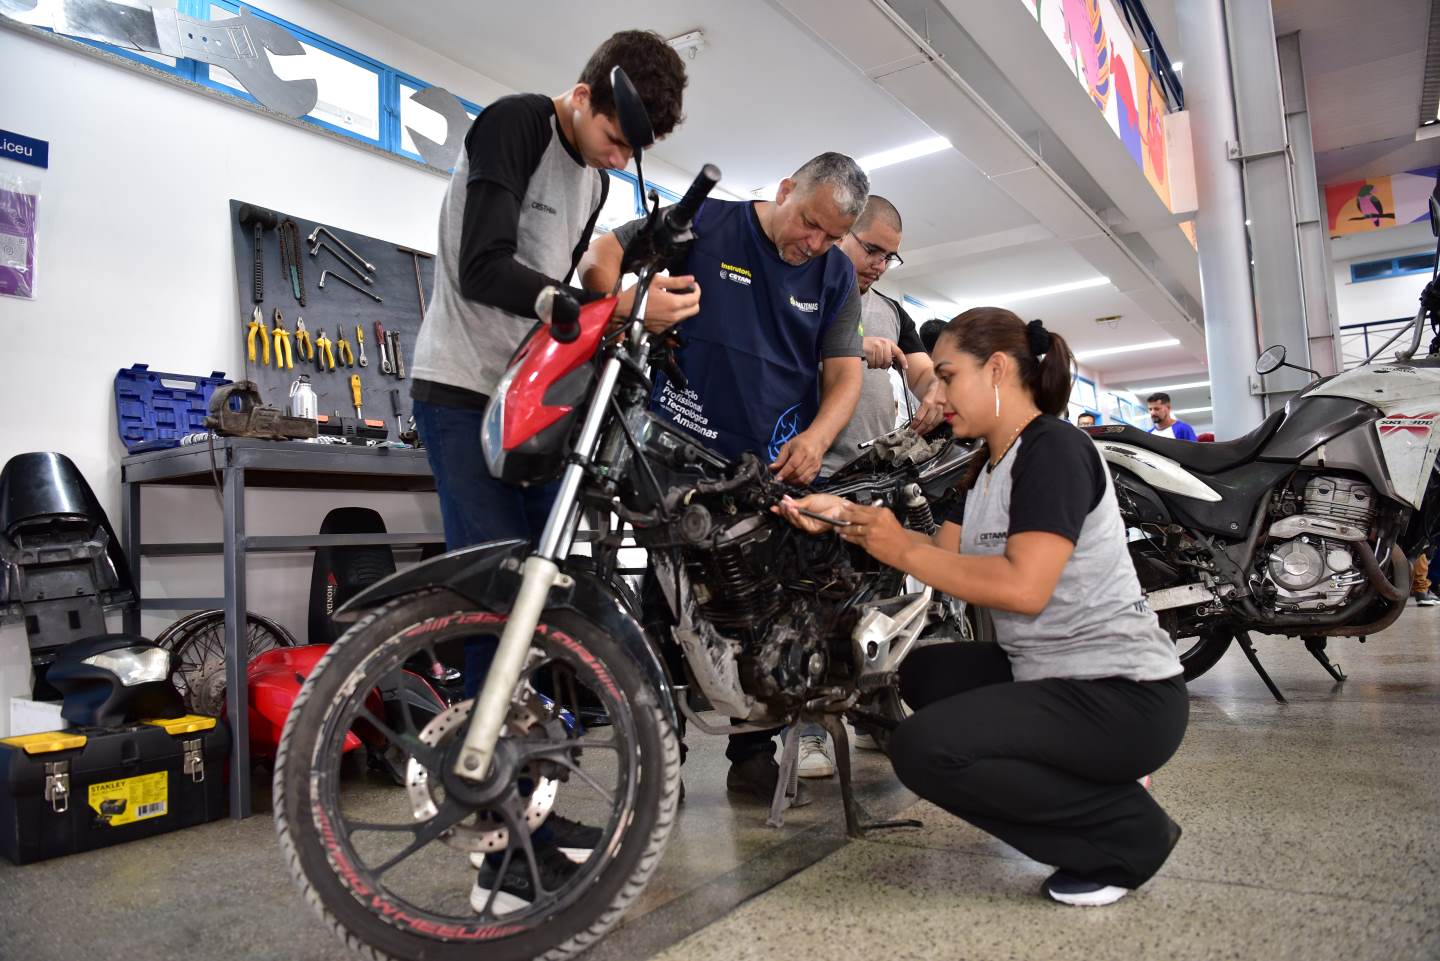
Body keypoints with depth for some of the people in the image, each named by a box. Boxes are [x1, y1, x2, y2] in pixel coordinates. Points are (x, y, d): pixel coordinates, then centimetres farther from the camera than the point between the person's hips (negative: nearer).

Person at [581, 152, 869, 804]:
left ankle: (753, 756, 21)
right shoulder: (703, 223, 0)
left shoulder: (836, 273, 10)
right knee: (666, 604, 0)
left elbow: (845, 371, 6)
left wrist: (817, 437, -13)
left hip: (779, 467, 3)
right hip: (682, 455, -3)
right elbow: (602, 255, 2)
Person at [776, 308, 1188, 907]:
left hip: (1122, 694, -10)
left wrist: (903, 552, -19)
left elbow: (1023, 587, -27)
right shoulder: (990, 468, 14)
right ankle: (1090, 780, 15)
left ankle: (1127, 831, -4)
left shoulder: (1054, 449, -16)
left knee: (923, 749, -22)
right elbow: (946, 556, 6)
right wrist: (847, 517, 0)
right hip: (1054, 675, 10)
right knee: (924, 674, 22)